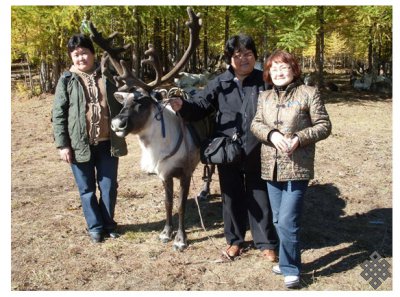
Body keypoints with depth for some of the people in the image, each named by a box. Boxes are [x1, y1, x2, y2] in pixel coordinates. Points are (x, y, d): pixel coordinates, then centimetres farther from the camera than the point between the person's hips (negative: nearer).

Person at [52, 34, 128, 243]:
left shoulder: (106, 77, 5)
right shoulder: (67, 81, -1)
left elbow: (119, 105, 12)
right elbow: (58, 114, -3)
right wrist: (62, 144, -8)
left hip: (107, 143, 2)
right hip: (80, 145, -1)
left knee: (109, 187, 9)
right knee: (87, 189, 9)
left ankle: (108, 223, 28)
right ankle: (95, 226, 24)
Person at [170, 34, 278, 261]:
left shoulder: (265, 82, -3)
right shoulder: (220, 84, 0)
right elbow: (200, 107, -1)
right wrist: (182, 106, -21)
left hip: (258, 154, -1)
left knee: (260, 198, 10)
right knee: (232, 198, 15)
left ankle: (266, 243, 27)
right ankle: (235, 240, 33)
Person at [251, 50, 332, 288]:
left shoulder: (309, 93, -4)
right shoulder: (265, 97, 12)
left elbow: (324, 126, -5)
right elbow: (256, 124, 6)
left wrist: (299, 138, -19)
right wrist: (271, 134, -15)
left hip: (298, 167, -6)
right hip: (272, 167, 6)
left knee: (288, 221, -9)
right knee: (278, 220, 14)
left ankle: (291, 268, 8)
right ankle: (288, 261, 32)